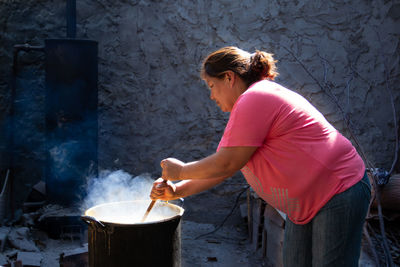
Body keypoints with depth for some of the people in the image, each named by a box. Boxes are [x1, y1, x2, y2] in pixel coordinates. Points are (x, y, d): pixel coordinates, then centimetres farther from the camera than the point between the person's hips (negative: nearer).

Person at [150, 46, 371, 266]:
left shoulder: (253, 100, -19)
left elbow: (226, 164, -19)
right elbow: (224, 167, 14)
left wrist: (181, 171, -4)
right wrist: (178, 191, 8)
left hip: (339, 195, -10)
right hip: (305, 204, 10)